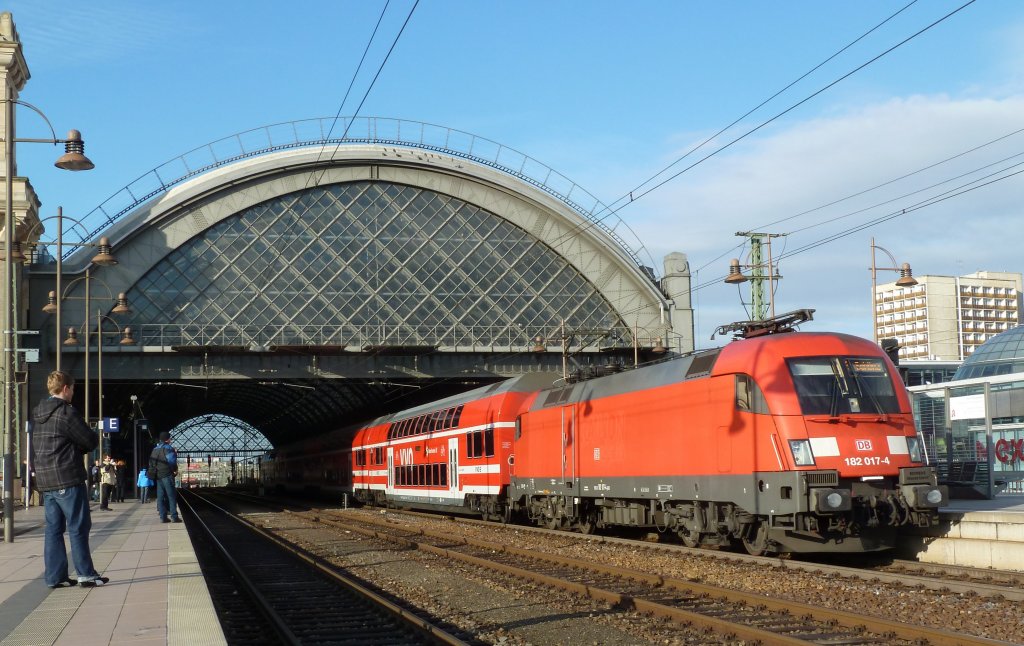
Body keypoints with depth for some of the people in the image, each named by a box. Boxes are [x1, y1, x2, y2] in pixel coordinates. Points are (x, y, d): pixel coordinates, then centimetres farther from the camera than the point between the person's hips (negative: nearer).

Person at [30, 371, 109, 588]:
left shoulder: (38, 414, 12)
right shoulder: (66, 412, -12)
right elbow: (90, 442, -10)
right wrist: (77, 449, 10)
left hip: (45, 480, 8)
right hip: (67, 478, -8)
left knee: (53, 528, 9)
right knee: (78, 527, -2)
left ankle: (54, 576, 10)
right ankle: (86, 574, 1)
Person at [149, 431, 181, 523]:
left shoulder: (155, 449, 14)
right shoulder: (168, 448, -10)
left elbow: (151, 462, 17)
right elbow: (171, 460, -20)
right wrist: (175, 470, -6)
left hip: (158, 475, 7)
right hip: (167, 475, -7)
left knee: (160, 496, 7)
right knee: (171, 496, -4)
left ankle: (163, 517, 6)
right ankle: (174, 517, -6)